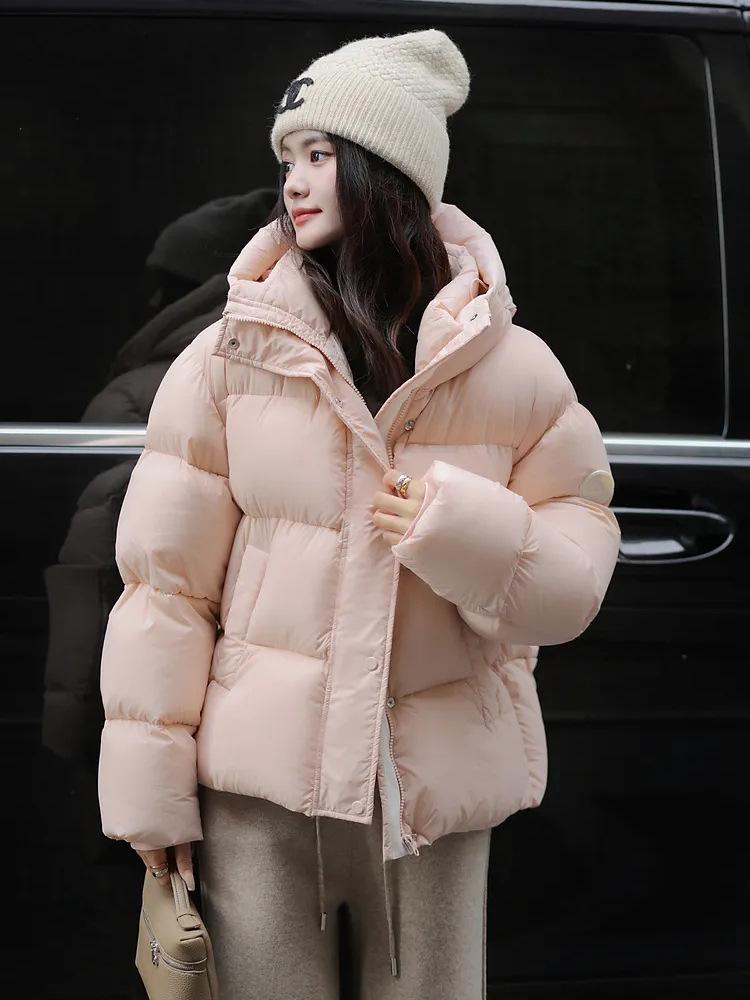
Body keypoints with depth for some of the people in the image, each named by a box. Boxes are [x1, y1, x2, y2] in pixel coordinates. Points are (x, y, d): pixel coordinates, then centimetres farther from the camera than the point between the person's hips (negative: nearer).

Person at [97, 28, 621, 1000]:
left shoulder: (510, 368, -1)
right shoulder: (233, 354, -2)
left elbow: (577, 575, 4)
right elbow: (165, 574, -1)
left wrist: (476, 537, -18)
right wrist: (148, 790, -3)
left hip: (437, 780, 1)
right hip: (260, 773, 0)